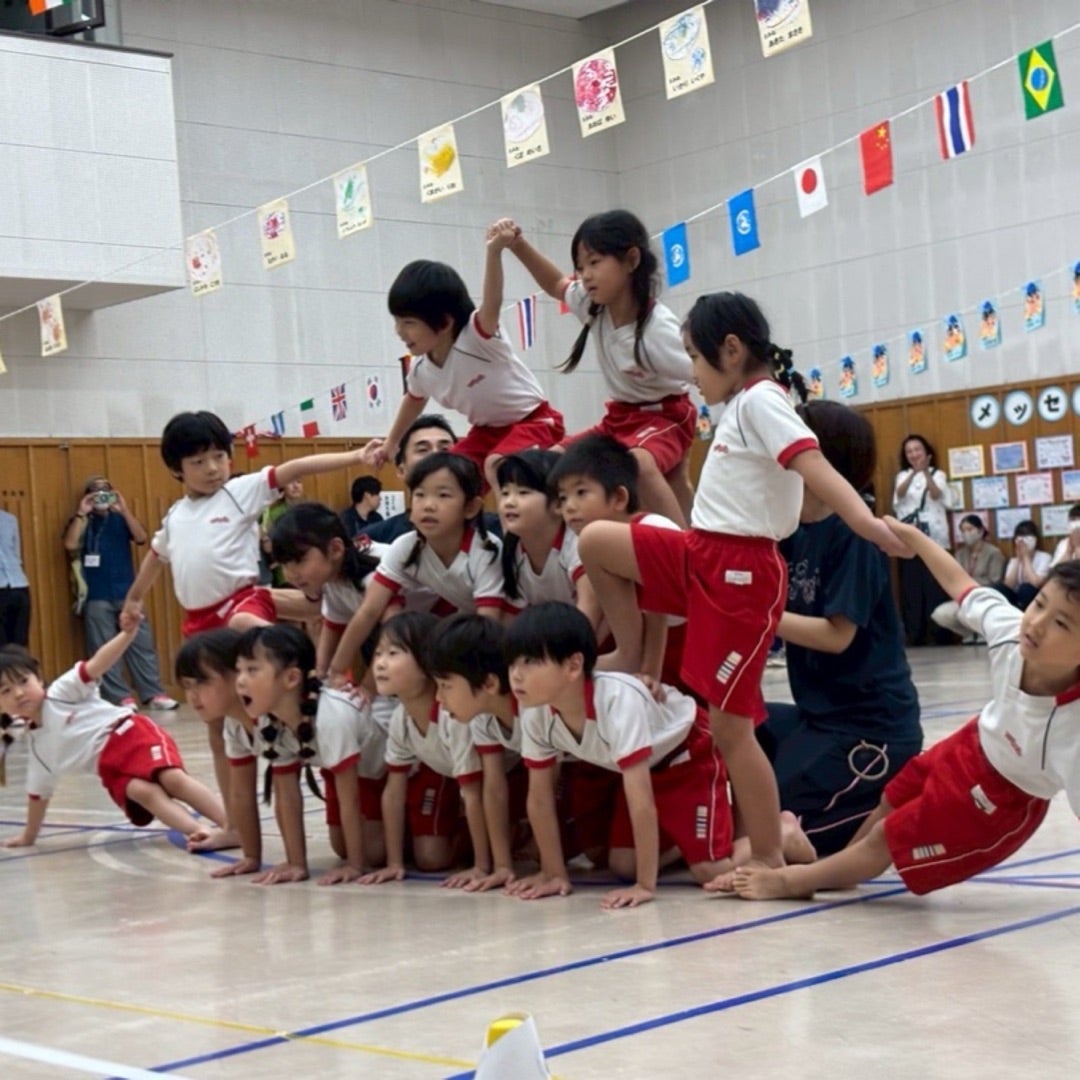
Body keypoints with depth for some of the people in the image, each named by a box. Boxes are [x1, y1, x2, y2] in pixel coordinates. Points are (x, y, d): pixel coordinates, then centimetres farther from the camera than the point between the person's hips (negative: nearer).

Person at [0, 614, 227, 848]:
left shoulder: (62, 691, 3)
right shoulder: (36, 746, 15)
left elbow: (96, 666, -10)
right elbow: (38, 793, 27)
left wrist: (127, 633, -27)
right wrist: (28, 836, 34)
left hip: (131, 734, -4)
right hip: (111, 768, 4)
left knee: (172, 778, -28)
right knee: (142, 791, -26)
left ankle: (230, 825, -36)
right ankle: (198, 832, -44)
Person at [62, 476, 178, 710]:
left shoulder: (120, 519, 13)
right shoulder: (82, 521, 7)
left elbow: (141, 538, -5)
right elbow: (70, 545, -12)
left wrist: (124, 509, -13)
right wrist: (82, 513, -13)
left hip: (127, 593, 2)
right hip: (96, 596, -2)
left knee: (141, 643, -1)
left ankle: (154, 694, 1)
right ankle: (119, 698, -1)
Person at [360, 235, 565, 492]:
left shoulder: (477, 337, -29)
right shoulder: (421, 372, -8)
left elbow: (492, 303, -50)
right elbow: (413, 402, 15)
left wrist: (494, 251, -67)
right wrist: (390, 444, 28)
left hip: (534, 419, -8)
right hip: (488, 429, 8)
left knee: (495, 466, -32)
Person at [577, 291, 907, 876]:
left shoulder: (761, 400, -13)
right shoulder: (743, 404, 17)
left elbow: (812, 465, -29)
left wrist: (866, 522, -43)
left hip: (740, 572, -9)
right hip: (704, 556, 9)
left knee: (730, 725, -5)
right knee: (596, 542, 2)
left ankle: (769, 859, 4)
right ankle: (631, 668, 10)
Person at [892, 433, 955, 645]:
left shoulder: (938, 475, 8)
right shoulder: (902, 476, 13)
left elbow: (936, 495, -12)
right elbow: (900, 494, -9)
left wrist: (926, 472, -28)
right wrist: (914, 472, -27)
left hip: (933, 539, -2)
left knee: (936, 588, -7)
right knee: (911, 589, -2)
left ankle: (940, 636, -4)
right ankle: (915, 637, 2)